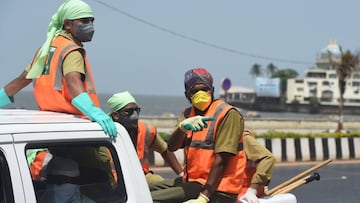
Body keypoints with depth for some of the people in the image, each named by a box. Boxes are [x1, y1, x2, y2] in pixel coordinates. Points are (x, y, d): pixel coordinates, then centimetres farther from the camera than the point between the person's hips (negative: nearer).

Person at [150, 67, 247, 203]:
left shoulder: (227, 114, -10)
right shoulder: (187, 114, 12)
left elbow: (221, 160, -17)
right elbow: (171, 147, -4)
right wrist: (182, 127, -26)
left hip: (216, 188, -8)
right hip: (192, 181, 8)